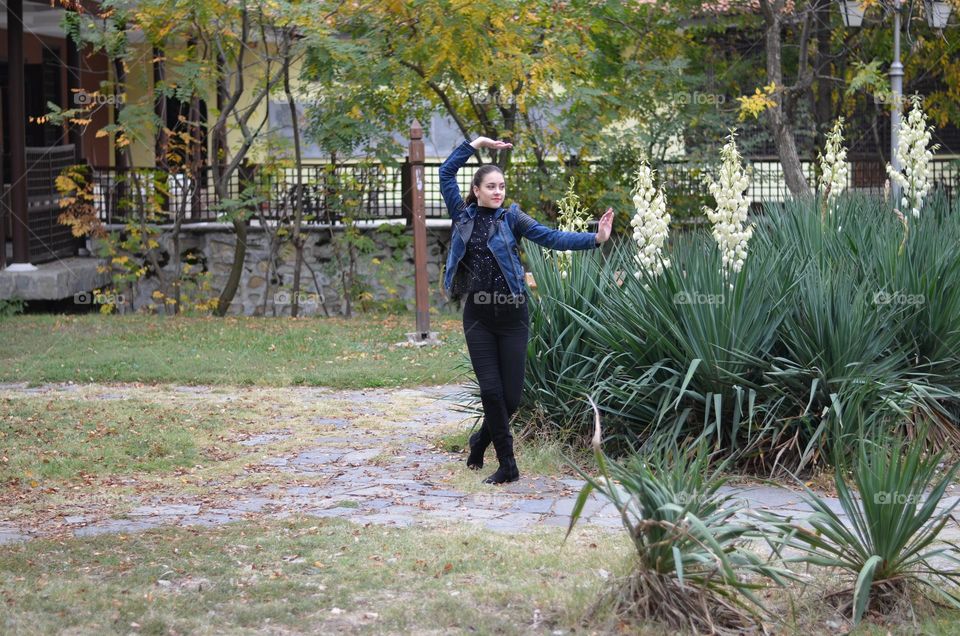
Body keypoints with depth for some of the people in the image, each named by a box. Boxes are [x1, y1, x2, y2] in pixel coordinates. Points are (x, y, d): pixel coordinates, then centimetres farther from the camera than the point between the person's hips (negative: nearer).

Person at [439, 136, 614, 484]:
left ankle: (481, 439, 29)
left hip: (512, 315, -1)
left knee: (511, 396, 0)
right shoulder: (463, 216, 5)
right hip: (478, 316, 1)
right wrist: (476, 143, 2)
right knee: (491, 391, -5)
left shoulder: (511, 217, 0)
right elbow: (446, 173, 5)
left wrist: (595, 238, -23)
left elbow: (551, 237, -11)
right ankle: (507, 465, 5)